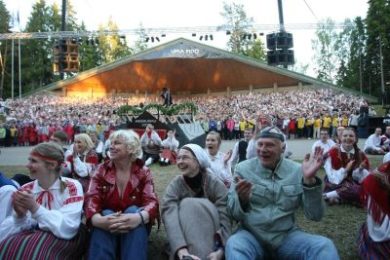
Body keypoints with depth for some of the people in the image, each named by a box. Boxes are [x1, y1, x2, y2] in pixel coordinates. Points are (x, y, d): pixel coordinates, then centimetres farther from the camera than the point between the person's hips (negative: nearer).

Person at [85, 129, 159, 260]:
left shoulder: (143, 172, -1)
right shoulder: (102, 170, 2)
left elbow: (152, 202, -15)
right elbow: (91, 199, -12)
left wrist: (139, 217, -41)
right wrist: (99, 220, -37)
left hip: (135, 228, 0)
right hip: (106, 224, 0)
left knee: (133, 210, -30)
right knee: (106, 213, -30)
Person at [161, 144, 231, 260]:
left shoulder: (216, 184, -13)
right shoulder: (174, 186, -13)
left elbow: (225, 219, -23)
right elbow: (169, 217, -31)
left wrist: (220, 250, -42)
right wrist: (181, 250, -49)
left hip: (212, 238, 0)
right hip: (185, 235, 1)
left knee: (204, 206, -29)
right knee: (186, 205, -29)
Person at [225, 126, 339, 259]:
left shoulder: (297, 171, -2)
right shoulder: (243, 168, -4)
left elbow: (315, 215, -7)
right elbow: (233, 214, -7)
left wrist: (309, 180, -21)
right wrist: (242, 199, -29)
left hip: (287, 236, 2)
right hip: (251, 235, -2)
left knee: (325, 245, -21)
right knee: (233, 245, -34)